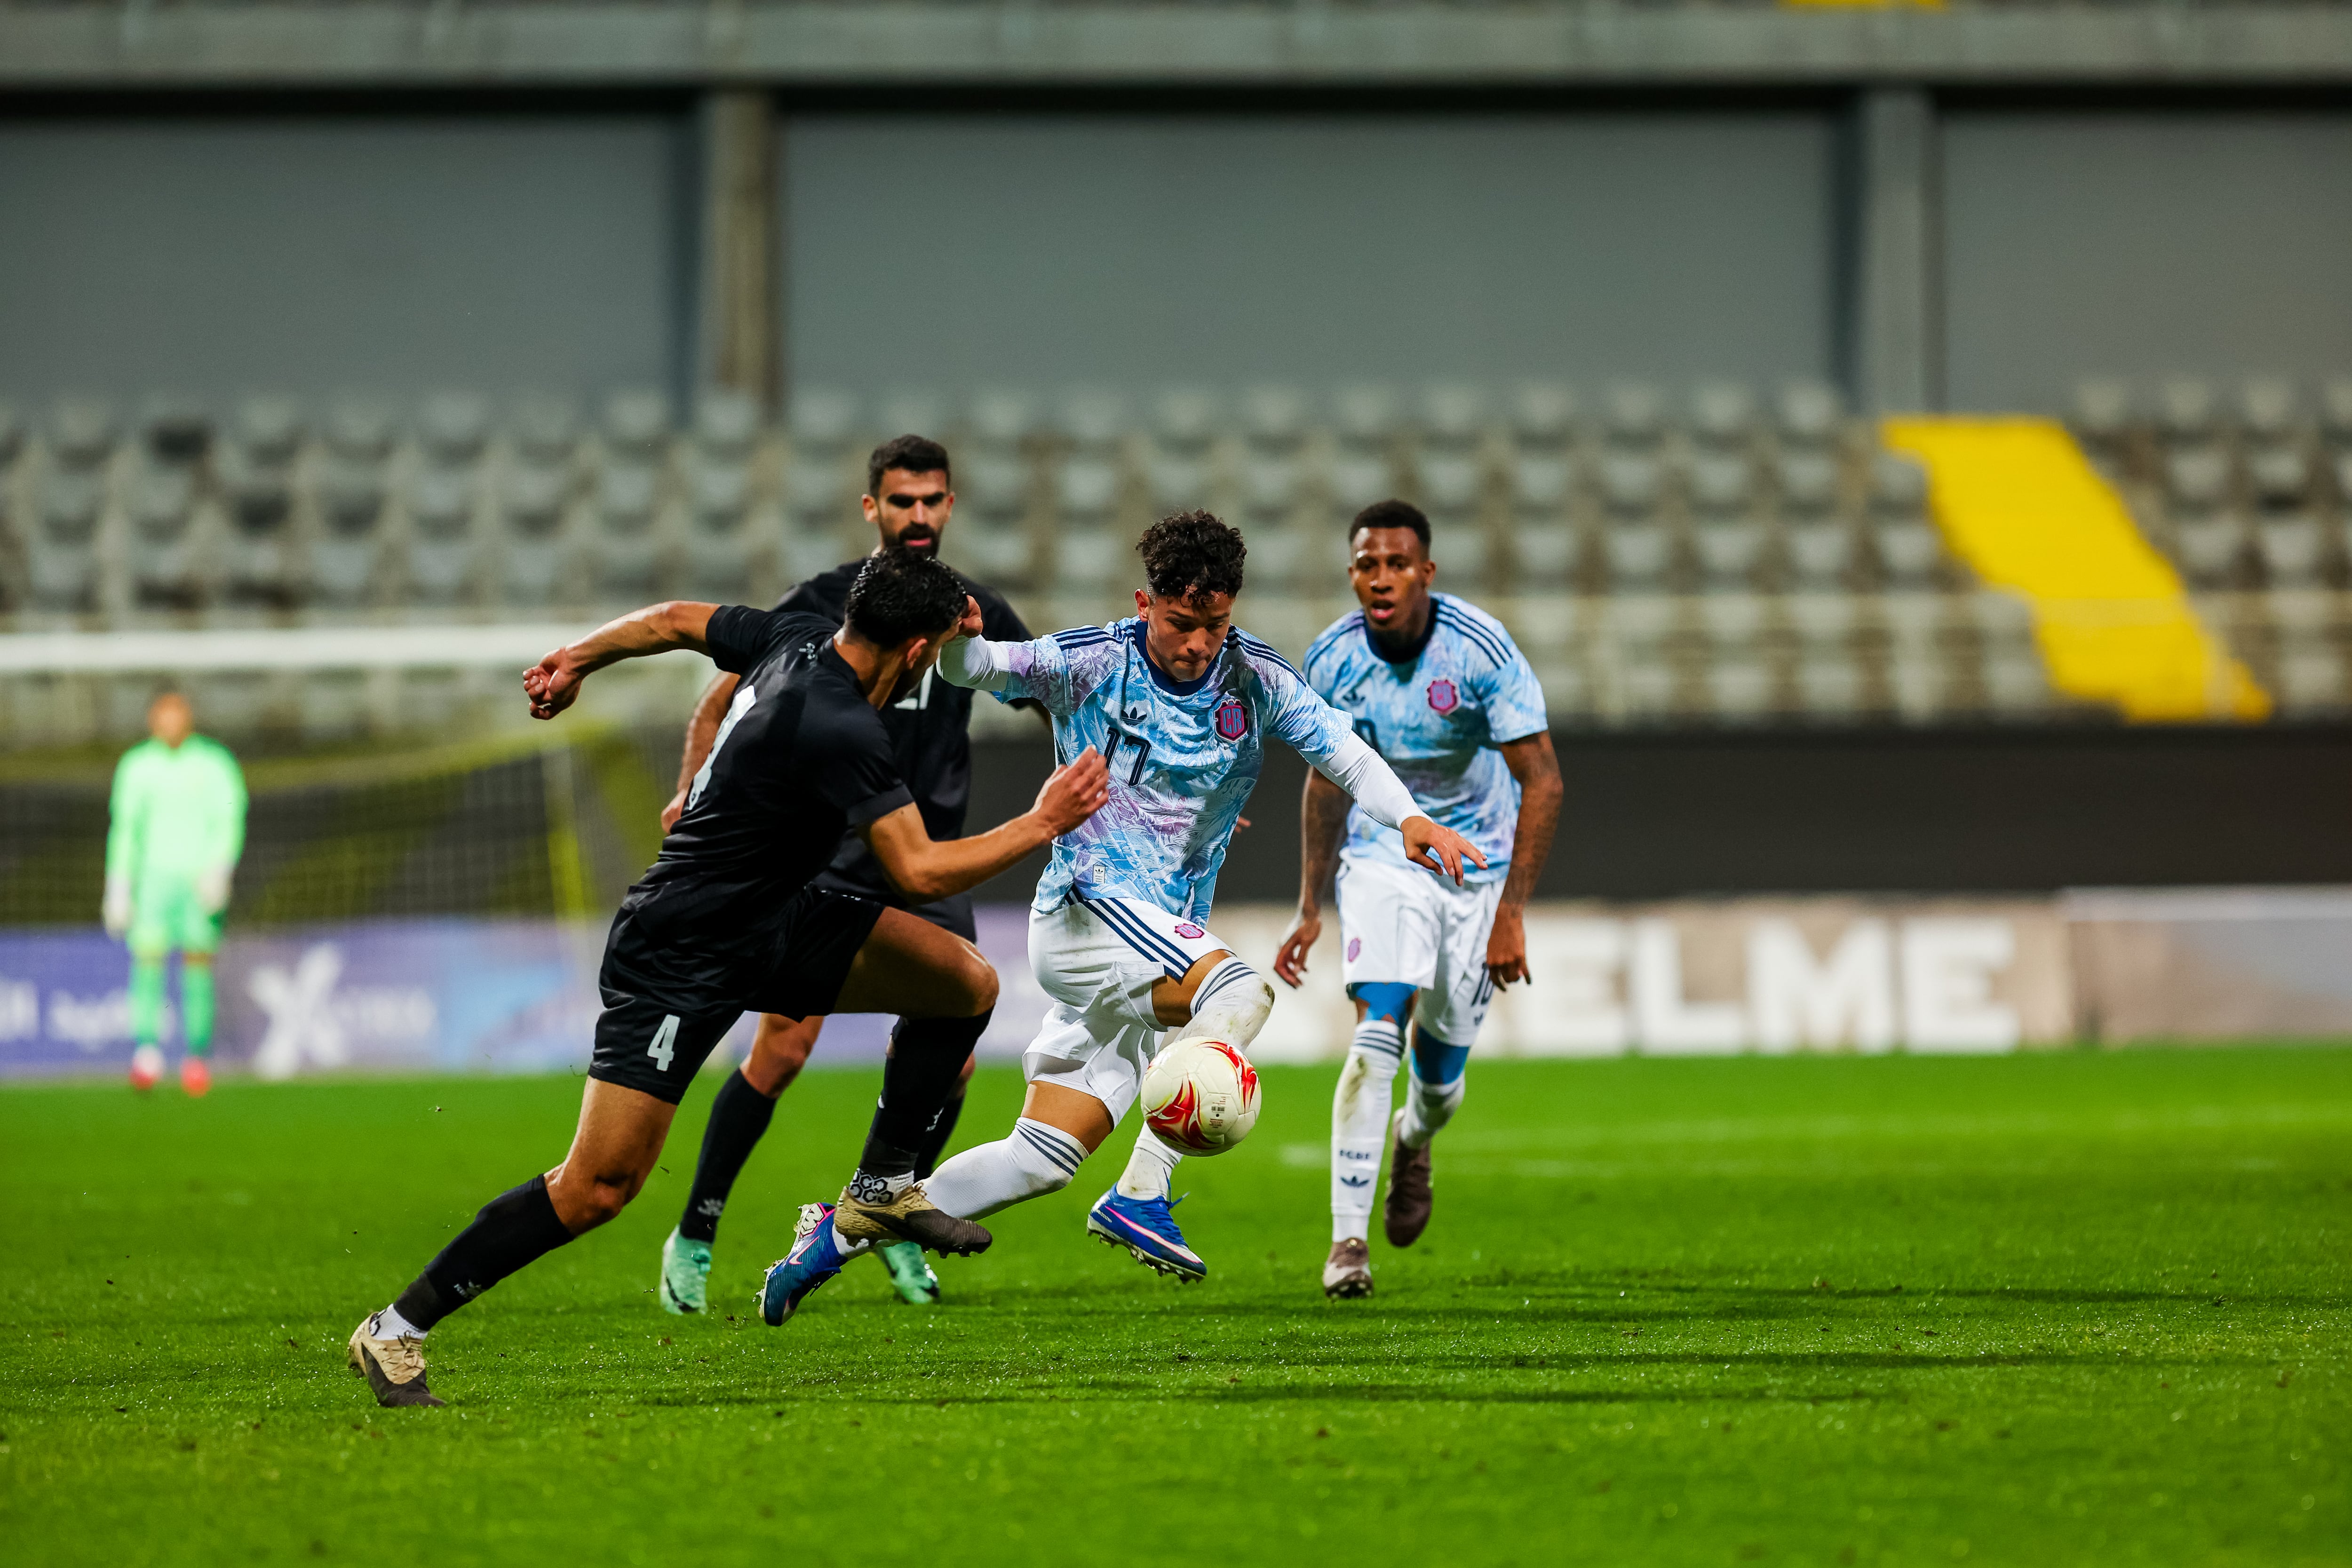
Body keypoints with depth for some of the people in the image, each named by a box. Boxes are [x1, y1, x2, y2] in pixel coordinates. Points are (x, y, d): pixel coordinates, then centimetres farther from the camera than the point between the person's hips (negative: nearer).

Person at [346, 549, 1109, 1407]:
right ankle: (396, 1330, -2)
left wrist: (573, 661, 30)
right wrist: (1041, 826, -17)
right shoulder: (841, 729, -29)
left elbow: (677, 620, 14)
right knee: (595, 1189, -11)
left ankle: (882, 1187, 14)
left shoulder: (797, 641, -2)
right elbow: (920, 872, -28)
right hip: (677, 960, -10)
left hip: (770, 925, 10)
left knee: (966, 982, 1)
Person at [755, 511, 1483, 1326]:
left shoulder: (1255, 680, 1)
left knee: (1043, 1156, 4)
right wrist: (959, 639, -35)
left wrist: (1408, 816, -24)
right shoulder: (1092, 663, -7)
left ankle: (841, 1232, 13)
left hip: (1162, 937, 5)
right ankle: (1140, 1195, -30)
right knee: (1238, 992, -30)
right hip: (1085, 908, -5)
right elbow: (978, 669, -11)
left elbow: (1344, 749, -6)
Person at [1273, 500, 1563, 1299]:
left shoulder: (1480, 649, -21)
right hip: (1382, 860, 1)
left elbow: (1542, 781, -18)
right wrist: (1308, 910, 6)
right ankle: (1348, 1239, -18)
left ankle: (1414, 1139, 44)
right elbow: (1327, 782, 6)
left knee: (1442, 1075, 6)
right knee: (1378, 1034, -21)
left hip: (1479, 865, -1)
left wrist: (1512, 912, -22)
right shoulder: (1333, 660, -11)